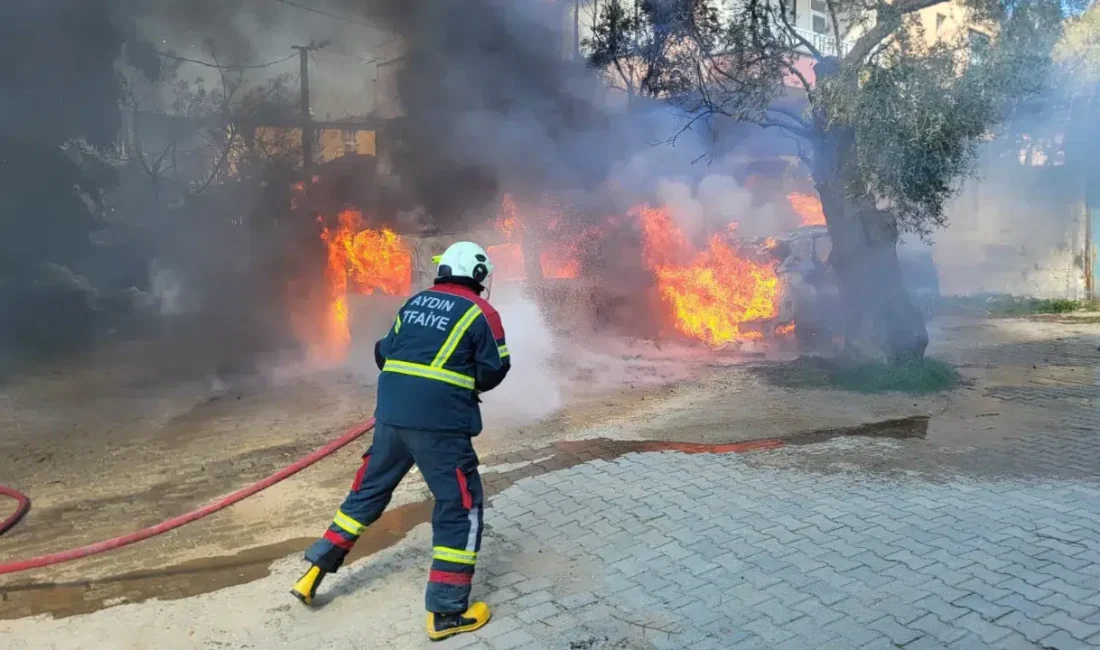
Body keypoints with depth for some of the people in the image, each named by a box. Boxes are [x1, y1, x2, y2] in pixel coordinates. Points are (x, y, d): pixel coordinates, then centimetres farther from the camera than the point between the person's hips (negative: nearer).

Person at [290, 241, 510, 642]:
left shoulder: (414, 303, 13)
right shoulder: (481, 313, -3)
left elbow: (384, 353, 16)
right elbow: (493, 371, -2)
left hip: (391, 414, 6)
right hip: (440, 422, -6)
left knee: (368, 491, 22)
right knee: (460, 507, 5)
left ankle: (314, 573, 30)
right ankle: (446, 612, 7)